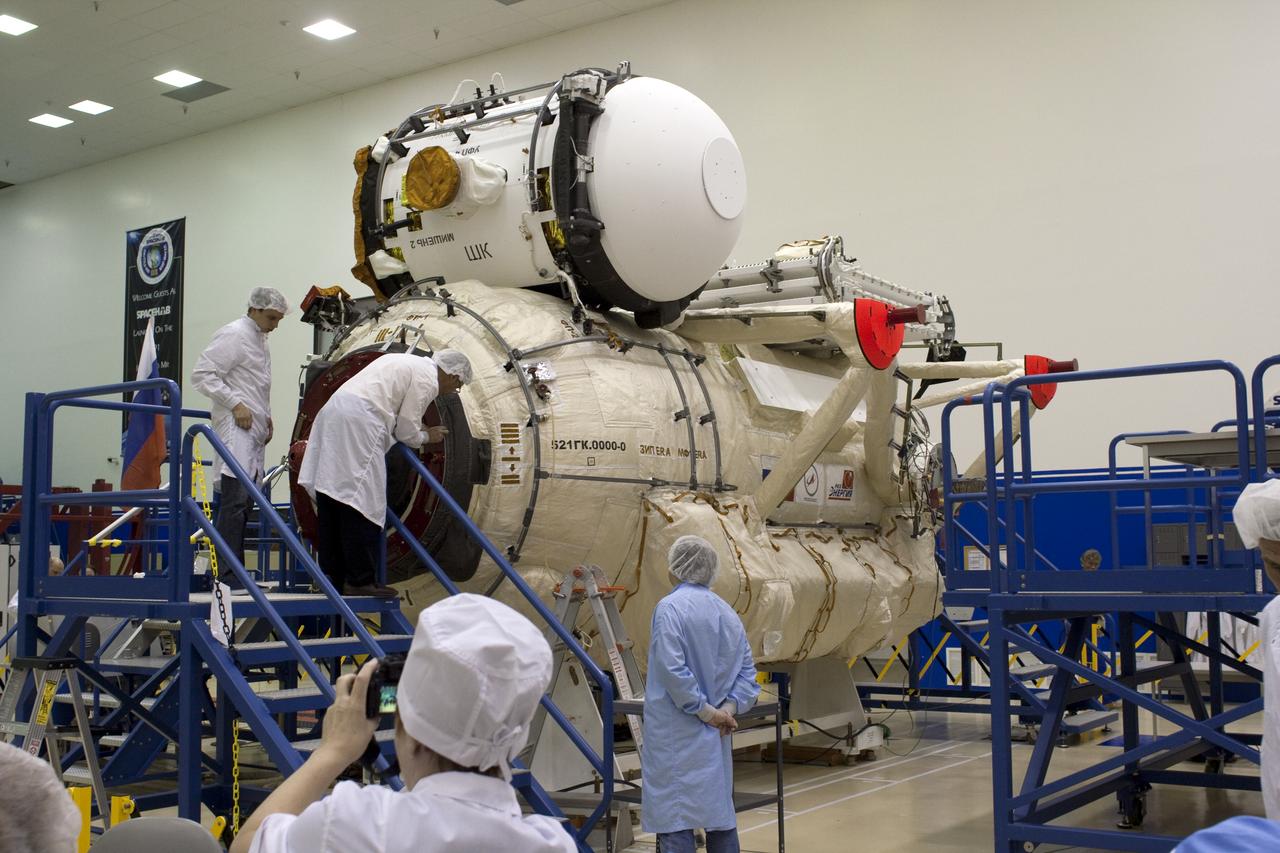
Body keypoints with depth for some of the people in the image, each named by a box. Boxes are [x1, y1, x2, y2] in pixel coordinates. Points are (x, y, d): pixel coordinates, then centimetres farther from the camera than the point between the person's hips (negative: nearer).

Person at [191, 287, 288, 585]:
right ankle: (228, 576, -15)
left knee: (243, 503, 8)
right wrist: (235, 404, -18)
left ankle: (235, 573, 10)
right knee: (235, 501, -14)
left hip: (255, 430, 9)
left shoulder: (260, 339, 21)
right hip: (236, 428, -9)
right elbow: (202, 374, -13)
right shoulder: (233, 334, -7)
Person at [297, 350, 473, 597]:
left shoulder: (407, 363, 27)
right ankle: (360, 580, -7)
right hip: (358, 423, -10)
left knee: (332, 498, 10)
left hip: (333, 412, 10)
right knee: (362, 503, -7)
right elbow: (407, 434, 0)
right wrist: (428, 437, 19)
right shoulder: (427, 380, -1)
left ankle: (331, 576, 15)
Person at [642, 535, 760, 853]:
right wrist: (729, 708, -2)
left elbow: (673, 670, -20)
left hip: (675, 734, -7)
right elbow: (746, 672, 8)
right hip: (715, 736, 7)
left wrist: (705, 711, -12)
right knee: (719, 812, 15)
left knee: (673, 816, -3)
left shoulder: (670, 607, -11)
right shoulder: (727, 612, 10)